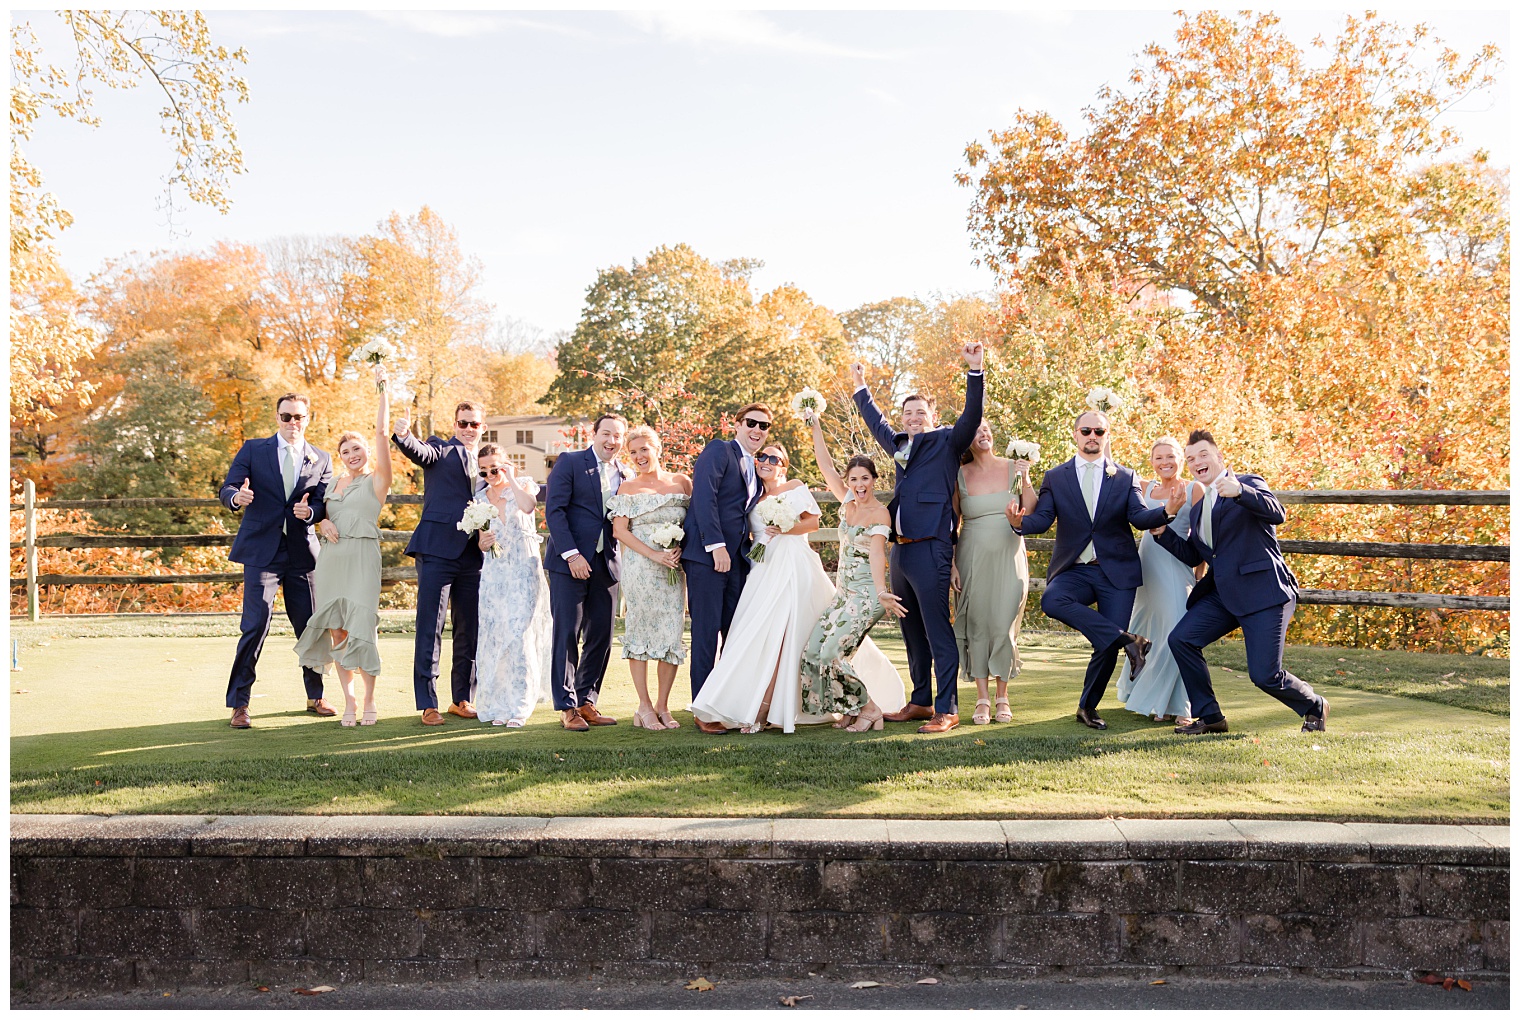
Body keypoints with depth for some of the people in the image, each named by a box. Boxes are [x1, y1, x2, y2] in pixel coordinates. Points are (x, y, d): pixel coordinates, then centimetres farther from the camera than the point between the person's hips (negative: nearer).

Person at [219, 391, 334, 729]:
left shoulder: (321, 460, 10)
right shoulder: (253, 450, 5)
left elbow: (325, 504, 4)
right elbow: (227, 489, -4)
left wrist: (310, 511, -19)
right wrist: (237, 498, -27)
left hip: (302, 553, 2)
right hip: (262, 552, -2)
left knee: (311, 626, 8)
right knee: (255, 625, -8)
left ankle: (315, 697, 25)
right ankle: (239, 704, 2)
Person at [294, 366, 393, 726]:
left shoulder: (377, 480, 2)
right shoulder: (333, 484, 17)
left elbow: (381, 432, -7)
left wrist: (383, 388, -8)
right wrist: (324, 525, 1)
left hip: (362, 557, -5)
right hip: (331, 558, 5)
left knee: (362, 628, -9)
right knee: (336, 630, 2)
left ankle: (369, 700, 3)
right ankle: (348, 700, 9)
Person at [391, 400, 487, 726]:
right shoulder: (441, 449, 5)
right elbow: (418, 452, -17)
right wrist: (403, 436, -38)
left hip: (473, 555, 5)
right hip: (438, 549, -5)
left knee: (470, 629, 9)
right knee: (430, 628, -4)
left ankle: (462, 699, 20)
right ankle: (428, 704, 0)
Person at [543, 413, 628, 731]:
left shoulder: (626, 474, 12)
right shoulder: (569, 463, -1)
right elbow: (554, 510, -8)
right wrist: (571, 554, -16)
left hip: (606, 563, 5)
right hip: (569, 561, -5)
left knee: (602, 636, 5)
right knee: (567, 634, -3)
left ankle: (586, 702, 17)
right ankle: (566, 707, 5)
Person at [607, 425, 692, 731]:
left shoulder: (682, 483, 9)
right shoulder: (627, 488, 5)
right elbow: (620, 529, -3)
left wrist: (680, 548, -8)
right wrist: (654, 555, -13)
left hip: (674, 567, 2)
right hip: (639, 566, -2)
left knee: (673, 633, 0)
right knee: (640, 630, -1)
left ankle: (663, 706, 9)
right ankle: (644, 706, 7)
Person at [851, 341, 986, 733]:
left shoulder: (946, 442, 3)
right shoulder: (899, 445, 20)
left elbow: (972, 416, -12)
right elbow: (876, 423, 38)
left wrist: (975, 370, -21)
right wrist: (861, 388, 45)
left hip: (930, 548, -8)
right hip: (901, 550, 8)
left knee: (938, 631, -8)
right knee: (912, 632, 14)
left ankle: (946, 710, -5)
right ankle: (920, 702, 23)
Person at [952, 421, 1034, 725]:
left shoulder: (1013, 468, 2)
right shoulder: (959, 475, 1)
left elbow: (1032, 514, -1)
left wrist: (1025, 481, -13)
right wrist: (951, 564, -1)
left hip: (1009, 557, 0)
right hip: (972, 559, 0)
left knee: (1005, 626, -1)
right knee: (976, 625, 0)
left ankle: (1003, 698, 11)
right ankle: (982, 700, 8)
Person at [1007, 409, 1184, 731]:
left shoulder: (1125, 477, 10)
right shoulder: (1055, 478, 9)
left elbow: (1139, 517, -4)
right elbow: (1042, 520, -2)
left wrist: (1166, 511, -25)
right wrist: (1020, 522, -25)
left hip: (1116, 572, 0)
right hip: (1073, 571, 0)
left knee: (1108, 645, -5)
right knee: (1052, 601, -33)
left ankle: (1088, 707, 17)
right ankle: (1127, 639, -26)